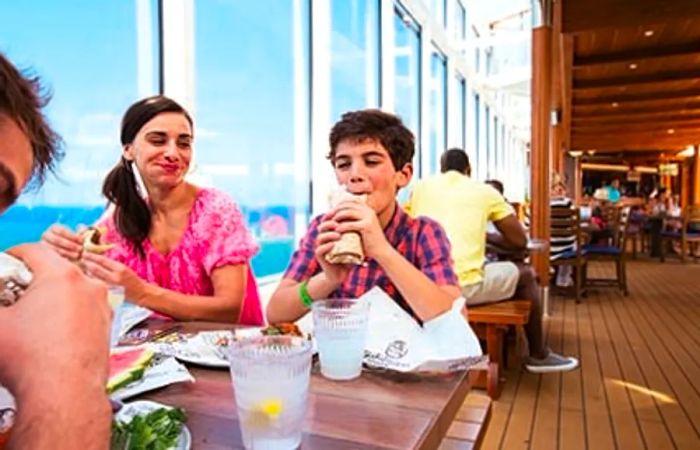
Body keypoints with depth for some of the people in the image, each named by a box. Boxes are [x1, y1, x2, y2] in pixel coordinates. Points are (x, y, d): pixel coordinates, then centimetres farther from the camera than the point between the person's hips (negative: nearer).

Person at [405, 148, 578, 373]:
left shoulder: (421, 186, 15)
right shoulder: (484, 191, 9)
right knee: (526, 274, 24)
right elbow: (520, 241, 15)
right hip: (465, 287, -3)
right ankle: (539, 355, 37)